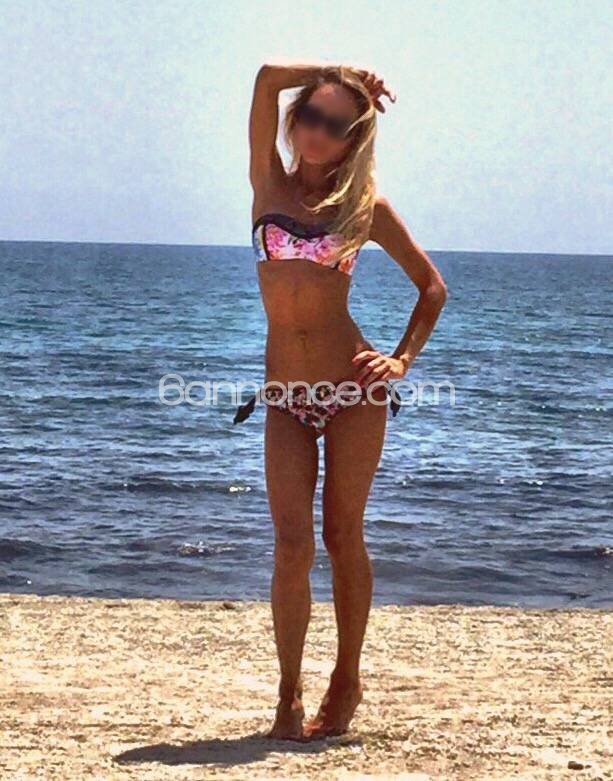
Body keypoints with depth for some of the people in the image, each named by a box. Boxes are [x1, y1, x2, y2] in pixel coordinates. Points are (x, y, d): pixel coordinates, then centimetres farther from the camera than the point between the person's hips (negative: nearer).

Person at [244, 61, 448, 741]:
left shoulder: (367, 206, 3)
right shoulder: (270, 184, 6)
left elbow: (432, 287, 11)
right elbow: (269, 77, -5)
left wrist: (403, 358, 1)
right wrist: (337, 74, 8)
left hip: (354, 391, -1)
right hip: (285, 398, 1)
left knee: (343, 538, 5)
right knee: (292, 545, -6)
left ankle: (346, 682, 20)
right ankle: (289, 696, 5)